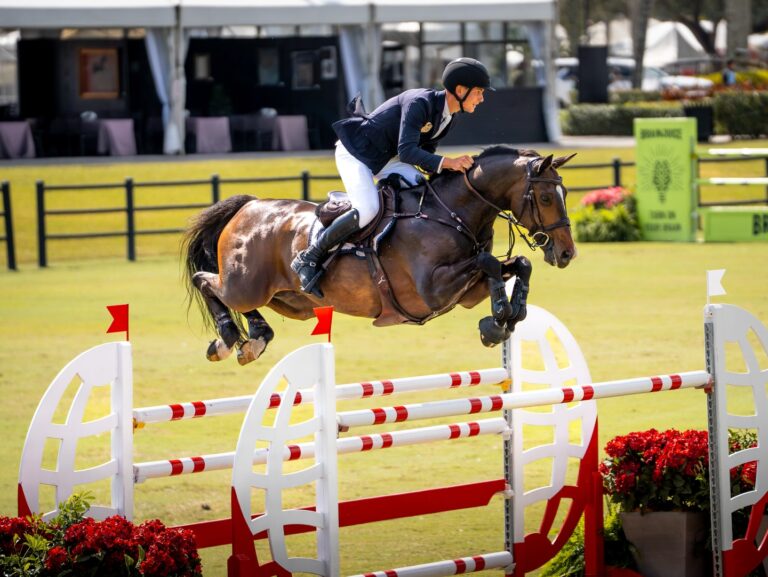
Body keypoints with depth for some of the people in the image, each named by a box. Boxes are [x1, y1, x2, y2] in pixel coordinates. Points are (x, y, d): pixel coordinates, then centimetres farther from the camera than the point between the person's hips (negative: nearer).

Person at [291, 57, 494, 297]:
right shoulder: (420, 102, -28)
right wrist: (446, 162, -47)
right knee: (368, 210, -27)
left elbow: (424, 152, 8)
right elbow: (406, 151, -37)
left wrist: (444, 169, -12)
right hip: (354, 151, -10)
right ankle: (308, 259, -16)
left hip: (384, 158, 10)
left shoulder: (446, 117, 1)